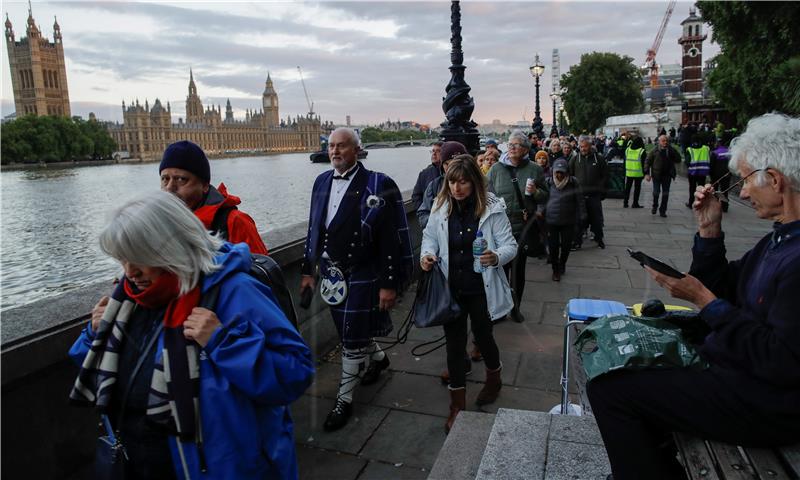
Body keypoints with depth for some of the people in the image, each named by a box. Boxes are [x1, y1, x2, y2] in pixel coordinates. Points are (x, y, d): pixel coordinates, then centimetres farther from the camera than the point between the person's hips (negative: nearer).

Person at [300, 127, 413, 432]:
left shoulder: (378, 185, -13)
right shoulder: (322, 182, 6)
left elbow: (392, 238, -14)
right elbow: (314, 229, 12)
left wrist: (389, 284, -16)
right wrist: (308, 270, 12)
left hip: (361, 275, -6)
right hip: (331, 272, 6)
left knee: (352, 340, 2)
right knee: (351, 330, 19)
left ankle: (344, 400, 21)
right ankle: (378, 357, 50)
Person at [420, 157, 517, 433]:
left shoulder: (492, 208, -13)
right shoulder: (441, 207, -4)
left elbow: (509, 245, -9)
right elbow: (430, 237, 9)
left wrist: (496, 257, -31)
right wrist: (427, 254, -12)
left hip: (481, 289, -2)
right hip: (451, 288, 2)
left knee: (482, 337, 16)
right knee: (454, 342, 8)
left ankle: (494, 378, 50)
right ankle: (457, 404, 25)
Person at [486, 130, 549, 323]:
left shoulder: (534, 169, 3)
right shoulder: (496, 169, 1)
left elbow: (545, 196, 10)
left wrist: (535, 192, -11)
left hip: (524, 227, 1)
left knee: (519, 269, 11)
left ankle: (515, 307, 26)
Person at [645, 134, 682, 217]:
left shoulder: (671, 151, 8)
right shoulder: (654, 151, 1)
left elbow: (678, 160, 2)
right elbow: (647, 162, -1)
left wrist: (673, 151, -8)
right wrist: (647, 173, -10)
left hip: (667, 175, 2)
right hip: (656, 175, -2)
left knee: (665, 193, 4)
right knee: (656, 192, -2)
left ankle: (662, 210, 12)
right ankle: (655, 206, 23)